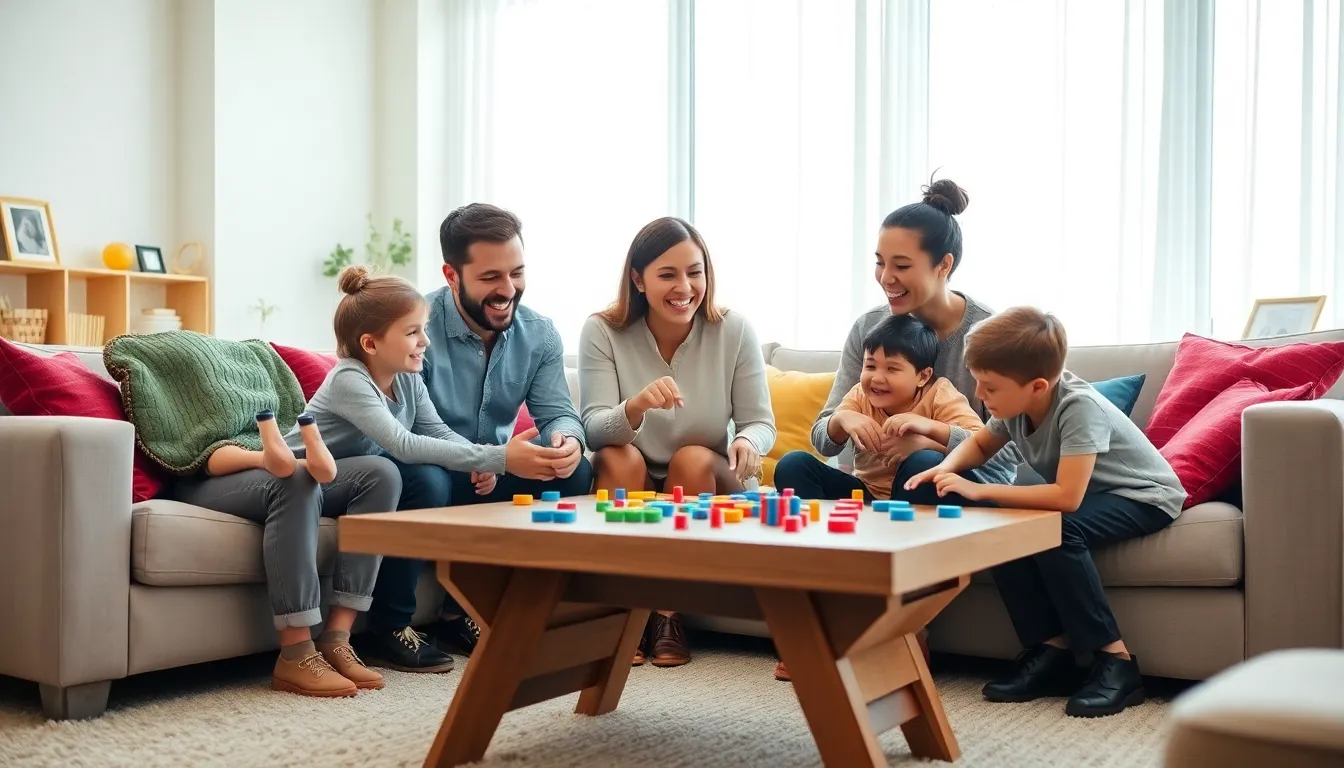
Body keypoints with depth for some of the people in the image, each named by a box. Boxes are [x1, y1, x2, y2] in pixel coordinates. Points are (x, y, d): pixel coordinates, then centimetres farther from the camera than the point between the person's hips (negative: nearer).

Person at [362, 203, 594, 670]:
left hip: (493, 474, 6)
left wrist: (567, 439, -31)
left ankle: (460, 613, -5)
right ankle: (389, 627, -14)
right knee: (425, 478, -38)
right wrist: (499, 459, -40)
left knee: (574, 472, -16)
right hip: (422, 472, -6)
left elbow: (559, 413, -4)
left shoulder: (539, 334, -3)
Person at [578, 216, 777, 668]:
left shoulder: (734, 331, -9)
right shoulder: (603, 332, -10)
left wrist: (749, 442, -32)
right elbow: (594, 431, -20)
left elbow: (761, 423, -7)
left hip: (706, 485, 0)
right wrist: (635, 407, -43)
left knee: (694, 460, -29)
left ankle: (667, 615, -21)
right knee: (620, 458, -29)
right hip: (628, 491, 0)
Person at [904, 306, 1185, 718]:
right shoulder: (1017, 405, -12)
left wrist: (979, 490, -37)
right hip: (1081, 496, 7)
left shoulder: (1079, 407, -32)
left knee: (1057, 532, -34)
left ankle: (1116, 660, -22)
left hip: (1144, 498, -7)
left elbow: (1067, 497, -41)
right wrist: (947, 468, -13)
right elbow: (980, 444, 9)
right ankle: (1051, 651, -9)